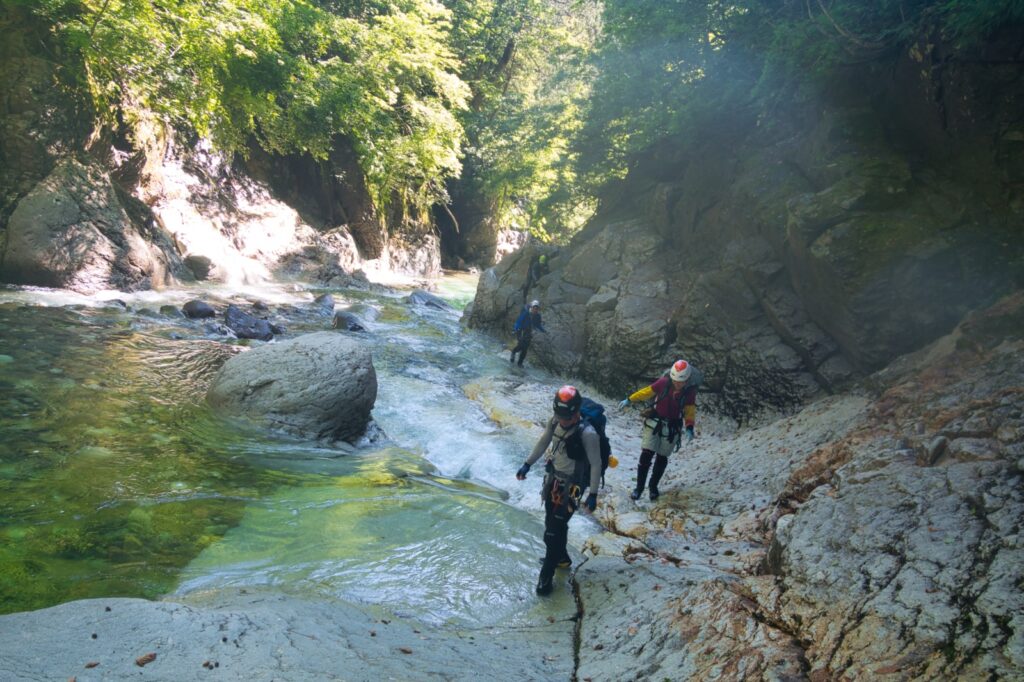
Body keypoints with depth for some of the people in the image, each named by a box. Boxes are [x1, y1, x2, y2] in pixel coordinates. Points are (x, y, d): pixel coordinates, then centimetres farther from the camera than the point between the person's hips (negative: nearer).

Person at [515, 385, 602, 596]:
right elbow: (543, 442, 8)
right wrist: (527, 464, 13)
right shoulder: (554, 422, -9)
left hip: (570, 487, -7)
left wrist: (593, 495, -17)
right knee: (555, 524, 23)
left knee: (553, 531, -4)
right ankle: (561, 558, 46)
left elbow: (596, 464, -19)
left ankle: (546, 576, 10)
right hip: (553, 479, 7)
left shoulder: (587, 434, -28)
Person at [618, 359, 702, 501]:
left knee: (662, 458, 10)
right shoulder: (664, 382, -18)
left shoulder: (690, 391, -13)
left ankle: (653, 487, 27)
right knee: (646, 454, -8)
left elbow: (690, 411, -5)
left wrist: (689, 428, -21)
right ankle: (639, 488, 1)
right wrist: (629, 400, 0)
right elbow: (647, 391, -4)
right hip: (654, 422, -1)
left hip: (672, 428, 1)